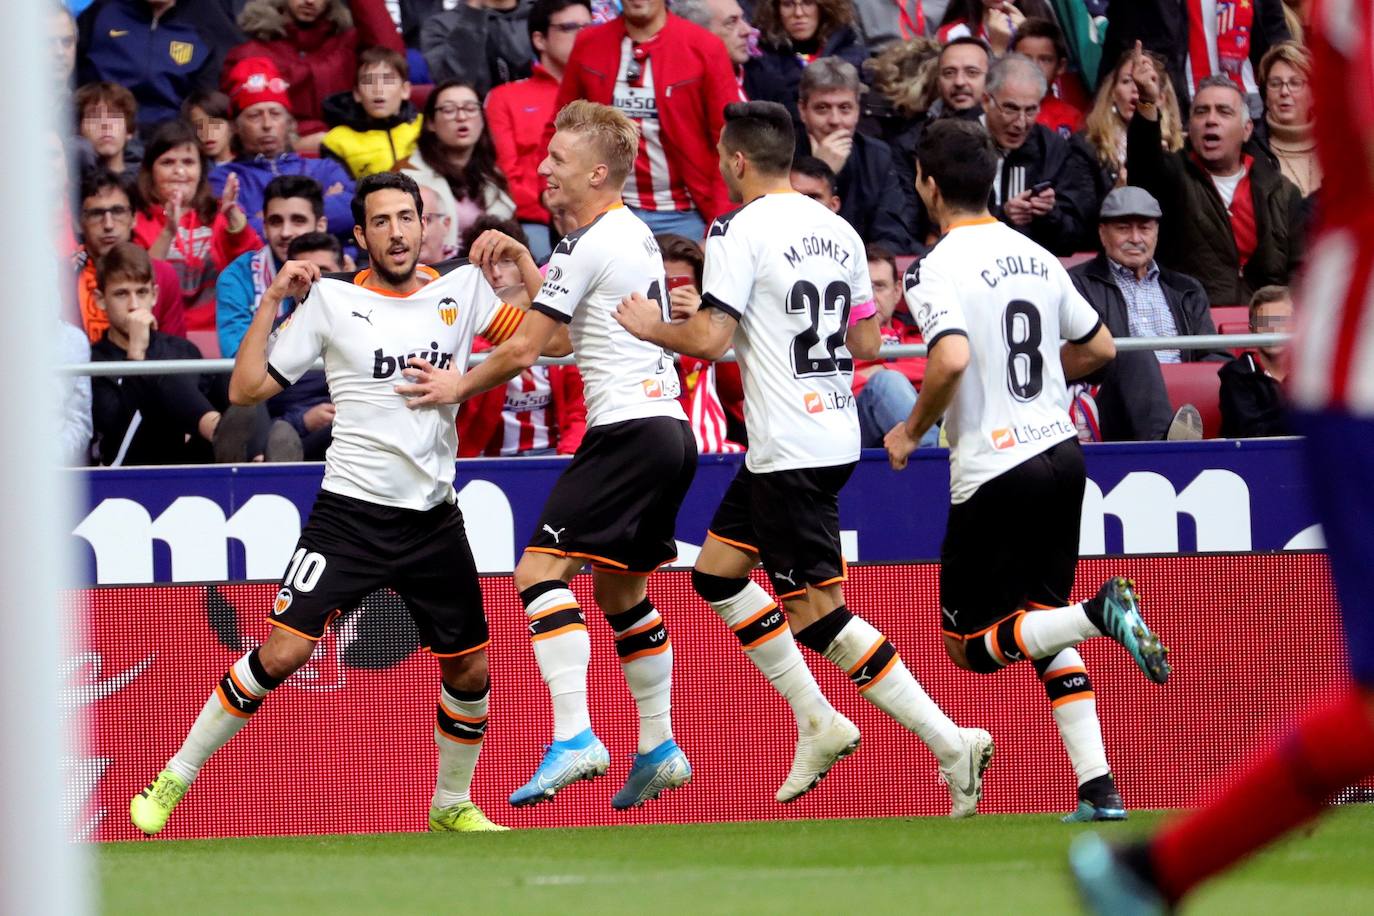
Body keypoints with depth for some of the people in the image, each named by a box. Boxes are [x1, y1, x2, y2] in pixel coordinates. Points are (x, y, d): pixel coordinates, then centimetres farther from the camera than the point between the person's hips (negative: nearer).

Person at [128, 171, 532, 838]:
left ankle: (452, 806, 29)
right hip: (351, 510, -3)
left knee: (469, 671, 6)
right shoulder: (332, 301, -1)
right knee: (282, 652, -14)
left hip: (434, 517, 3)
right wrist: (271, 303, -8)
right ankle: (176, 777, -1)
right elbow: (246, 389, 0)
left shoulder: (462, 288, 6)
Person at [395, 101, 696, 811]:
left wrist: (459, 386, 3)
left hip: (626, 428, -10)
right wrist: (521, 259, 22)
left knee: (541, 569, -15)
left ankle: (573, 737, -25)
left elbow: (523, 350, -11)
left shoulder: (589, 244, -12)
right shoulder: (635, 233, 16)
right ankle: (659, 749, 22)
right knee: (621, 591, 20)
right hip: (668, 427, 10)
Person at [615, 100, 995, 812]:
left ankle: (950, 743, -12)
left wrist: (651, 328, 0)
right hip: (834, 429, 9)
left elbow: (709, 339, -18)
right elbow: (867, 341, 13)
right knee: (716, 572, 20)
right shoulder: (837, 230, 10)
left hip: (789, 452, -9)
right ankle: (817, 723, 17)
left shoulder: (740, 230, -13)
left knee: (816, 611, -6)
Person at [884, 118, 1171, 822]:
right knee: (1040, 622, 16)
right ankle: (1098, 787, 2)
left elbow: (951, 359, -27)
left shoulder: (938, 268, -11)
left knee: (972, 645, 4)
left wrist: (911, 431, -11)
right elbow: (1099, 348, 19)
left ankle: (1100, 612, -21)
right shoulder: (1037, 256, 10)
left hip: (994, 470, -7)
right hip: (1061, 449, 7)